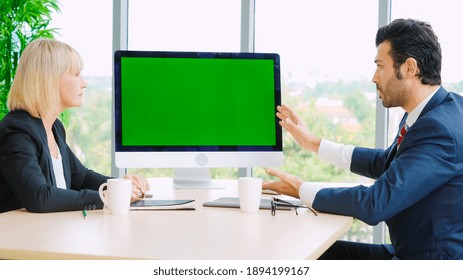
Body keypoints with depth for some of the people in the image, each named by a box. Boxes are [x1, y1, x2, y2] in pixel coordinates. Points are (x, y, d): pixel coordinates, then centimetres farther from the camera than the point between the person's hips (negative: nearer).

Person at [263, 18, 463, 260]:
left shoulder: (440, 130, -26)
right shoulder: (430, 113, 5)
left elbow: (375, 205, -27)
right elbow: (387, 163, 20)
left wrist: (302, 190, -14)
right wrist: (314, 144, 20)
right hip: (410, 249, 9)